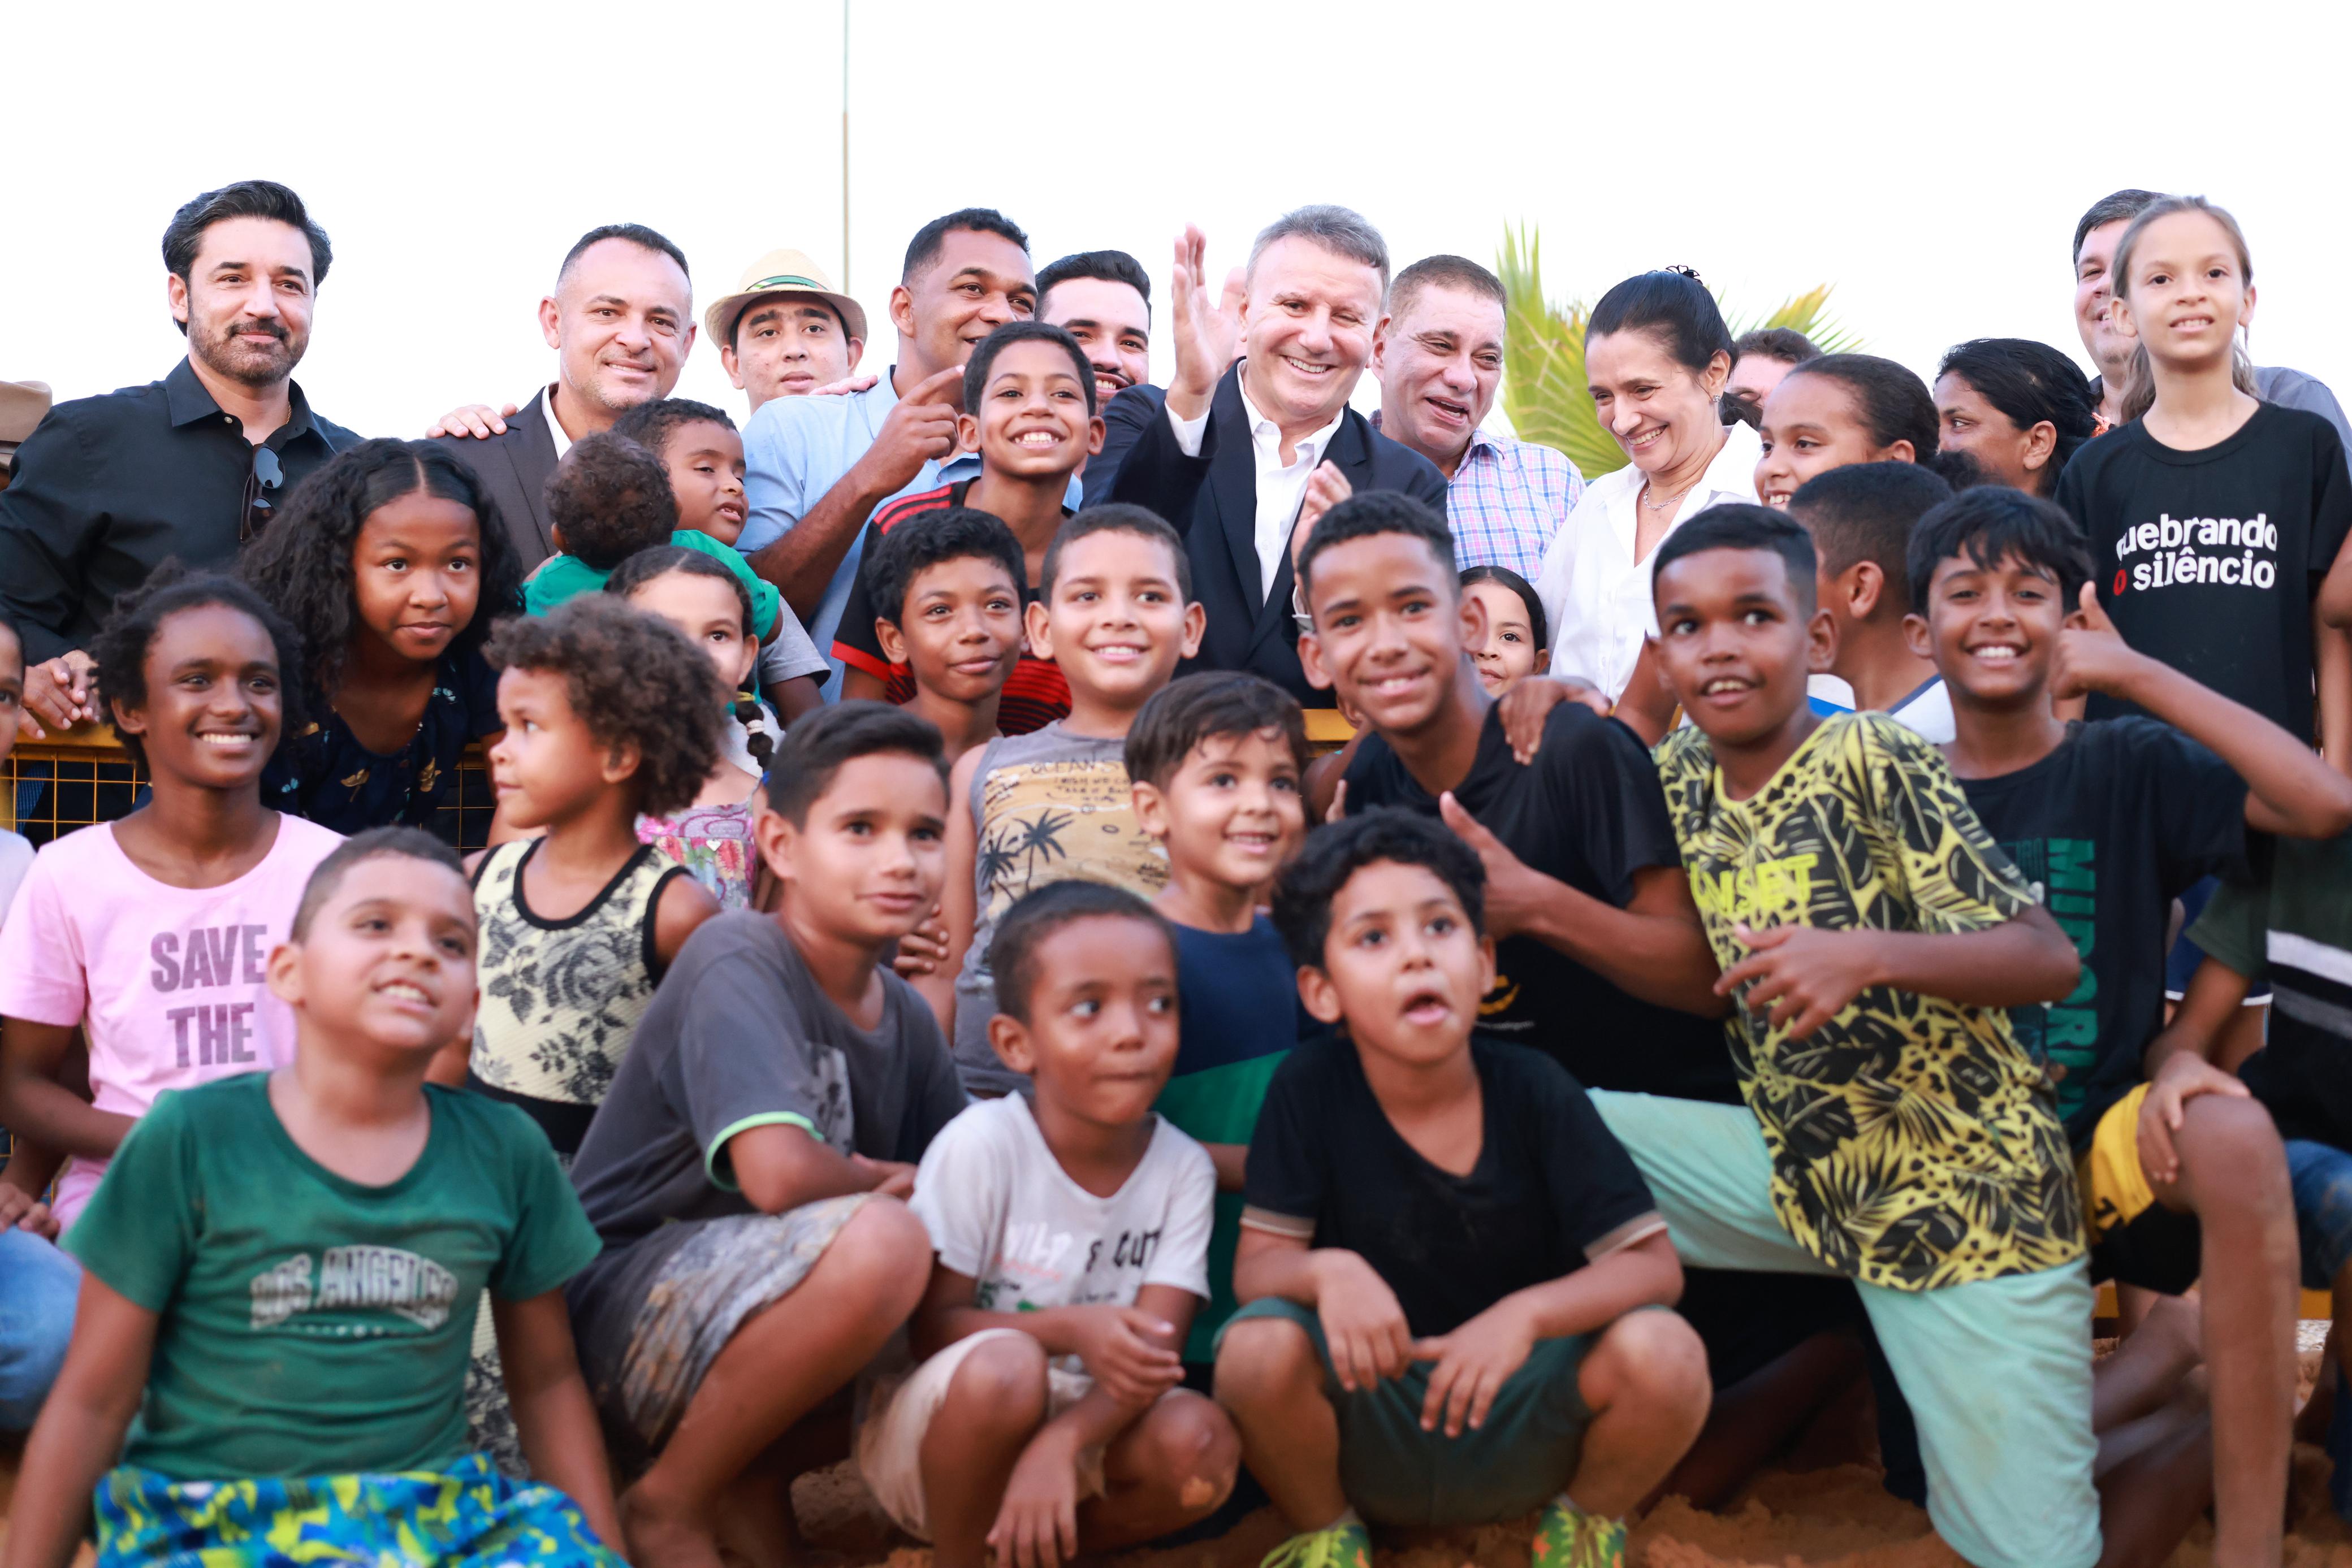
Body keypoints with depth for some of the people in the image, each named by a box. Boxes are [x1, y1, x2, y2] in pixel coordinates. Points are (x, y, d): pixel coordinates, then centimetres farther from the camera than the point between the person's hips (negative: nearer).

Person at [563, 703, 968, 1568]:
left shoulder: (906, 1018, 7)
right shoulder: (736, 961, -15)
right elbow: (779, 1173, -30)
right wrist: (884, 1182, -9)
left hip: (731, 1318, 8)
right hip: (619, 1310, -8)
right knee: (879, 1240, -32)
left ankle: (753, 1476, 7)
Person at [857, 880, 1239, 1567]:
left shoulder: (1183, 1169, -8)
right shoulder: (980, 1145, -17)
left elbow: (1155, 1350, -16)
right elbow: (932, 1327, -14)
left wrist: (1062, 1442, -35)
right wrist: (1070, 1329, -31)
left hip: (1087, 1423, 3)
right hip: (929, 1434, -3)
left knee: (1200, 1445, -26)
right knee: (1003, 1364, -36)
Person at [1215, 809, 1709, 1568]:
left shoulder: (1535, 1091, -10)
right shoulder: (1309, 1088, -11)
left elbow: (1653, 1263, -12)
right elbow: (1258, 1263, -9)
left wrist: (1527, 1313, -30)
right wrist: (1328, 1272, -33)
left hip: (1519, 1421, 1)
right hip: (1367, 1432, 0)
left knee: (1664, 1352, -27)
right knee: (1260, 1347, -31)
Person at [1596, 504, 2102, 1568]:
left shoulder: (1874, 762, -15)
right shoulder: (1681, 776, 3)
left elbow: (2051, 961, -17)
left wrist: (1867, 955, -32)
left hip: (1965, 1195, -6)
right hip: (1796, 1169, 6)